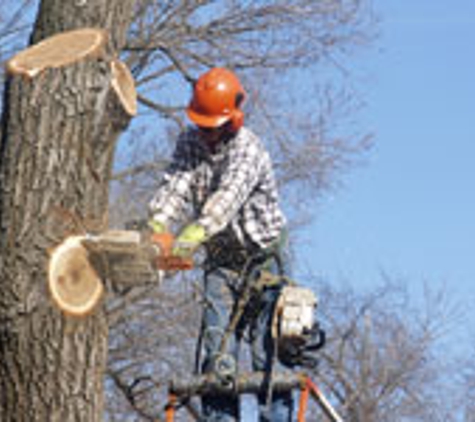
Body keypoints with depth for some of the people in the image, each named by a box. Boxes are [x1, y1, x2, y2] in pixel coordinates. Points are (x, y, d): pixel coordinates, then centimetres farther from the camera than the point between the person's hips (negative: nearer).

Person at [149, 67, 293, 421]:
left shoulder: (248, 150, -17)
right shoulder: (191, 142, 4)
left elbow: (227, 198, -32)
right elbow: (176, 186, -9)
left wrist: (194, 234, -47)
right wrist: (158, 226, -28)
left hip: (261, 258, -5)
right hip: (221, 262, 5)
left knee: (268, 354, -10)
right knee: (217, 353, -5)